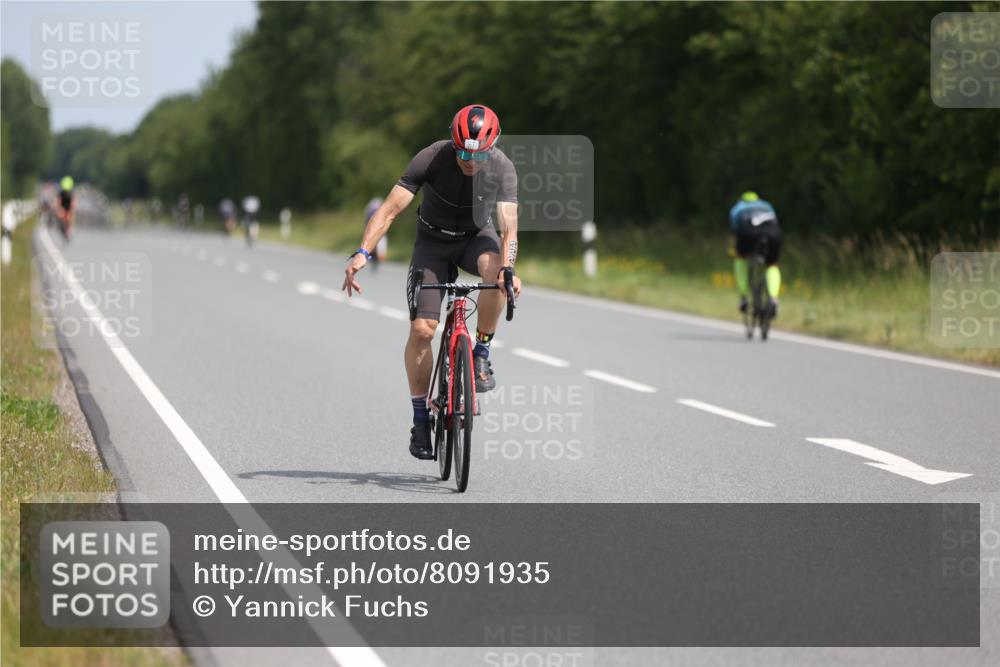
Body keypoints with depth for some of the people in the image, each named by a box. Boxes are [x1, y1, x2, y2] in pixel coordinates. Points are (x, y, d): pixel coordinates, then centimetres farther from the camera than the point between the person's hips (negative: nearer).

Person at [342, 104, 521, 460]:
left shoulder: (502, 168, -26)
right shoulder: (431, 159, -28)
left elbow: (508, 227, -33)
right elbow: (390, 209, -31)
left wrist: (507, 268, -53)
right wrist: (363, 253, -45)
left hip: (477, 236, 0)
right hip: (433, 240, 0)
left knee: (496, 270, -36)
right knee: (421, 328, -14)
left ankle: (481, 354, -15)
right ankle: (420, 418, 1)